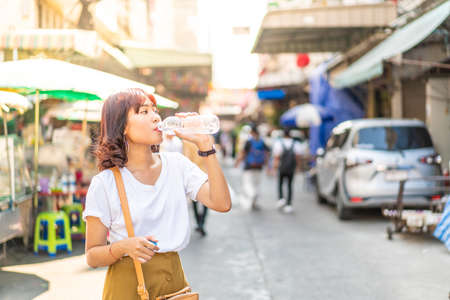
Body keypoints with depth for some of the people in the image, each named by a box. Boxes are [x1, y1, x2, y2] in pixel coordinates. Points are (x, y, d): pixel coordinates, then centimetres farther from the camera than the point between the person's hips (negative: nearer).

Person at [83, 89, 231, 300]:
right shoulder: (104, 183, -8)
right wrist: (124, 247, -26)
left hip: (173, 279, 4)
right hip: (128, 283, -3)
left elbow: (221, 204, -10)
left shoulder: (176, 165, 3)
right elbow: (92, 256, -5)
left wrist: (204, 144, -11)